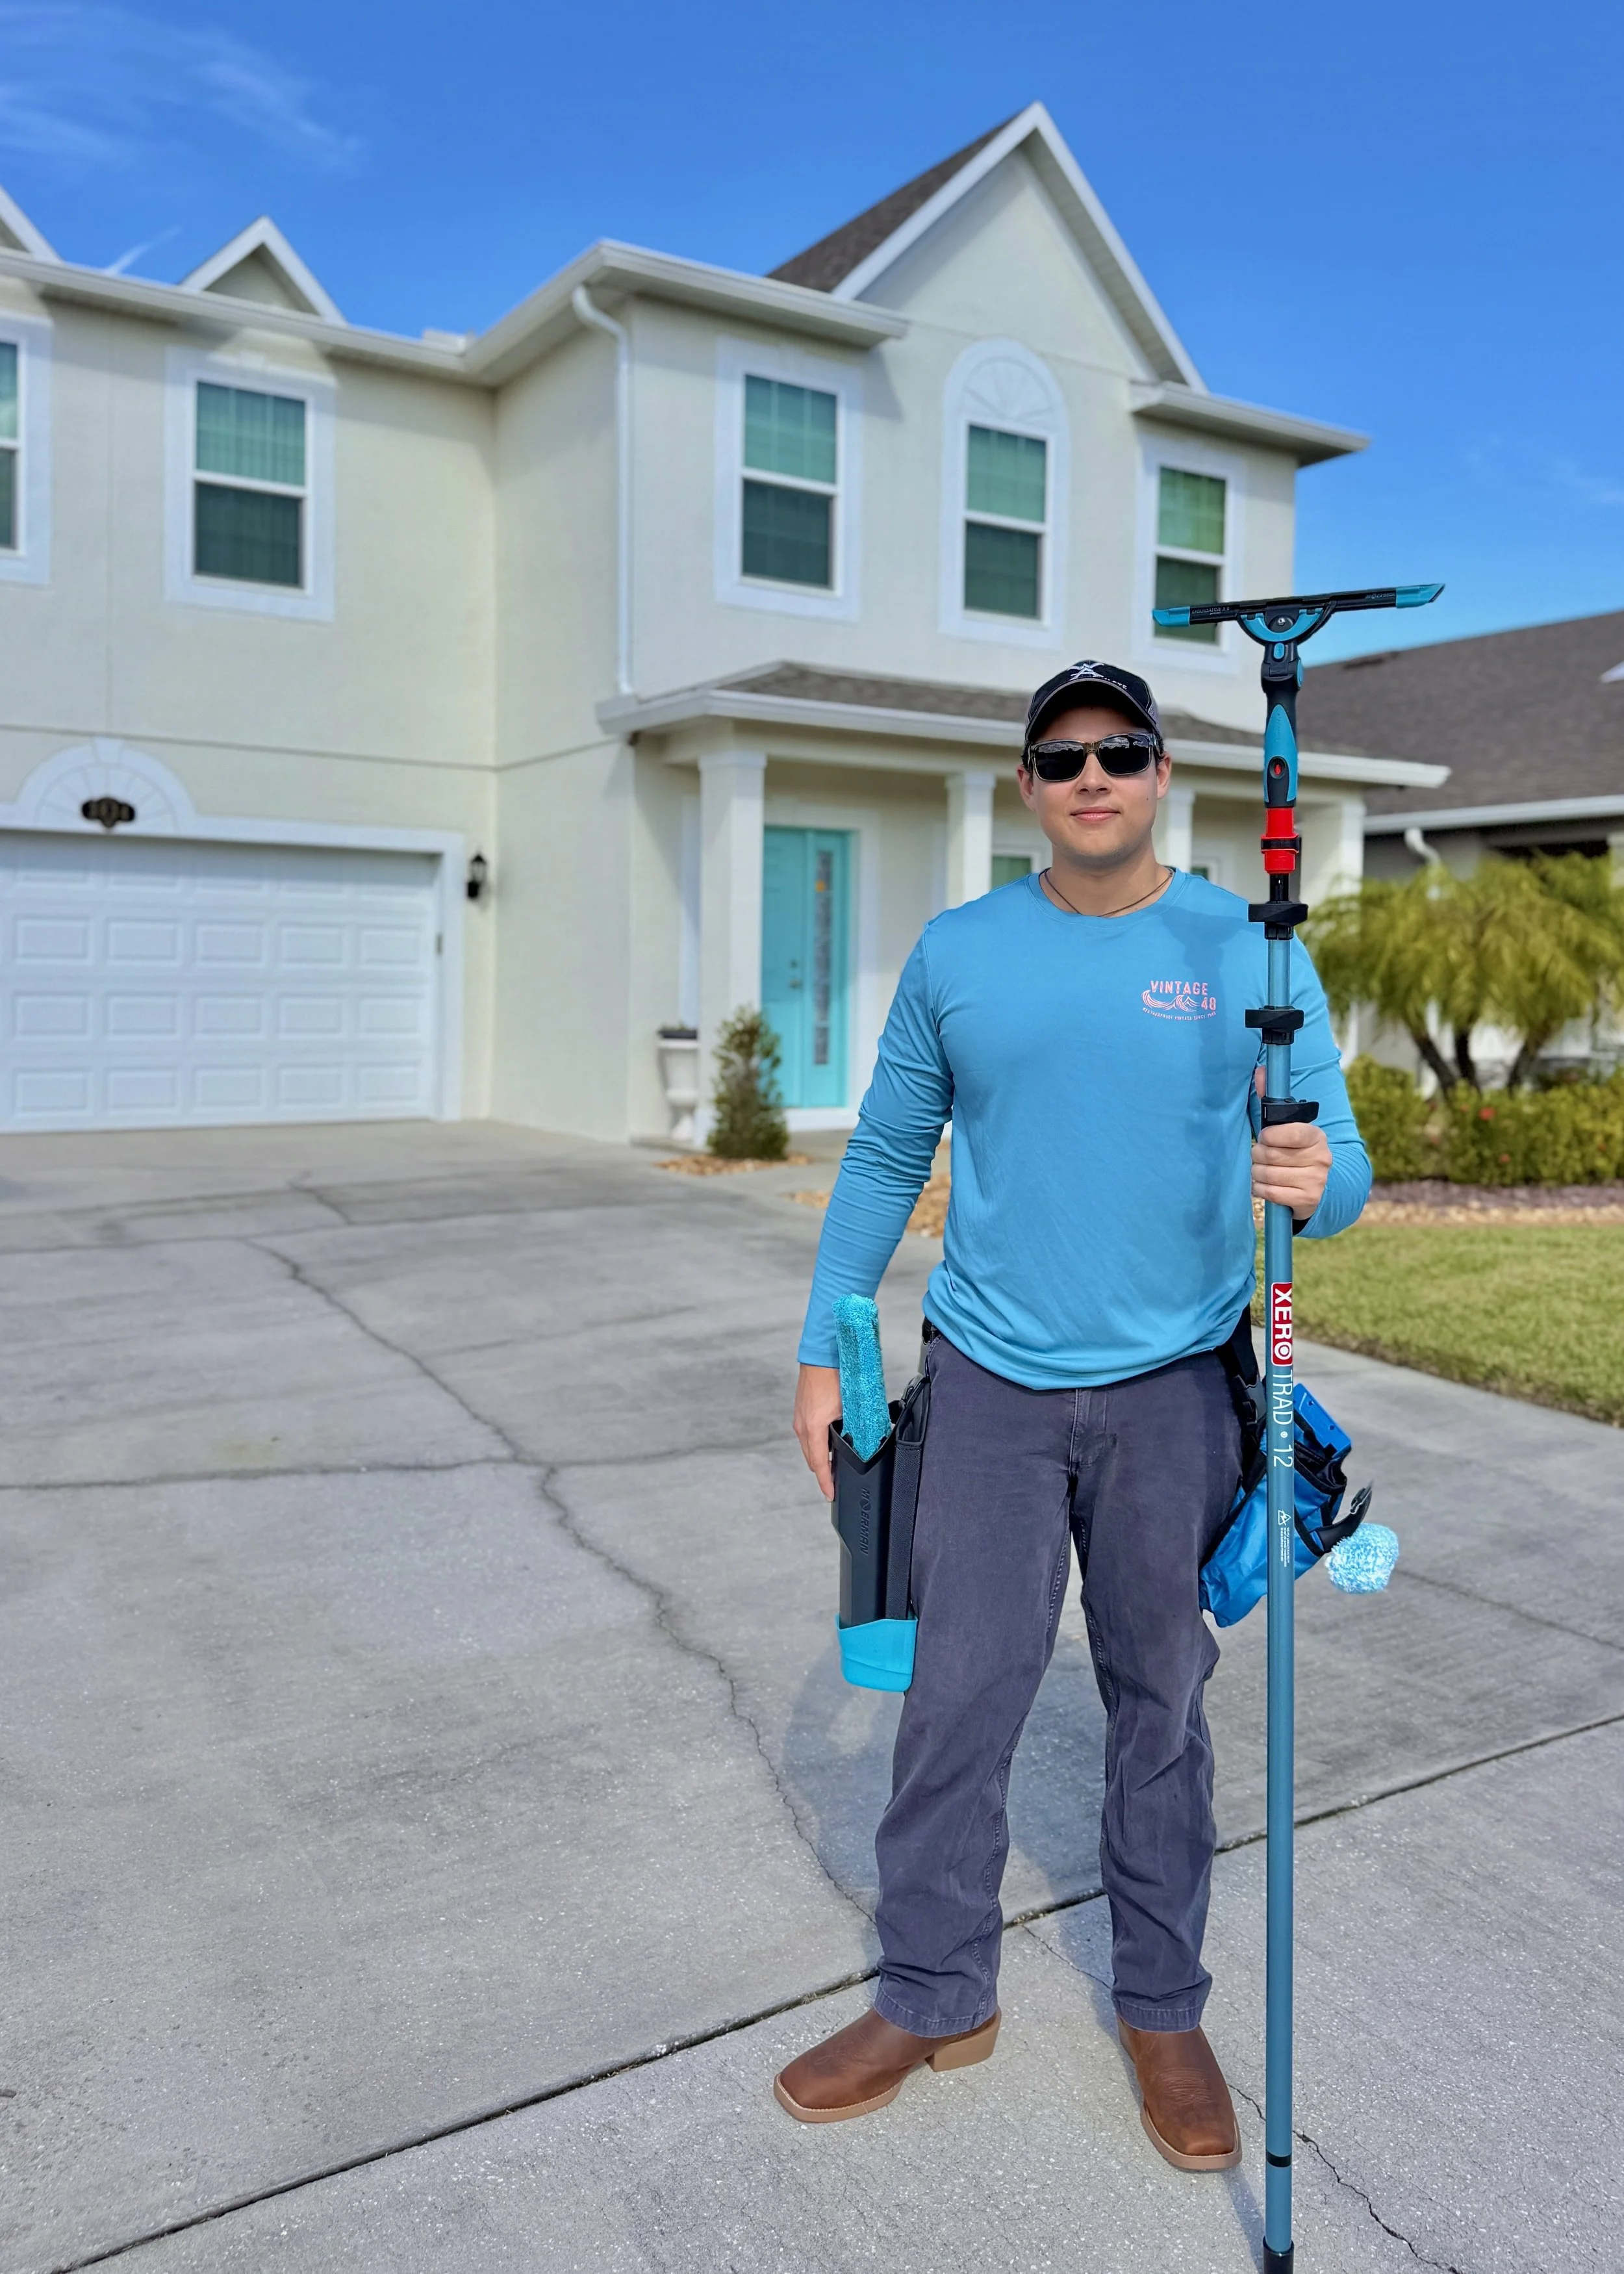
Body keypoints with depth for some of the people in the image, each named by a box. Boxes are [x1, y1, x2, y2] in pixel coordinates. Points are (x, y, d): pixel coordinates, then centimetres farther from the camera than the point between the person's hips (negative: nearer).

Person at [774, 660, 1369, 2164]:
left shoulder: (1245, 953, -1)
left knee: (1159, 1701, 11)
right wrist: (826, 1350, 5)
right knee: (959, 1692, 4)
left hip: (1171, 1388, 0)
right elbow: (886, 1156, 8)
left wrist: (1312, 1181, -27)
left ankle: (1163, 2011, 28)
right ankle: (934, 1997, 23)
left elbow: (1338, 1163, -2)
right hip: (992, 1378, 1)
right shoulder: (957, 955, 2)